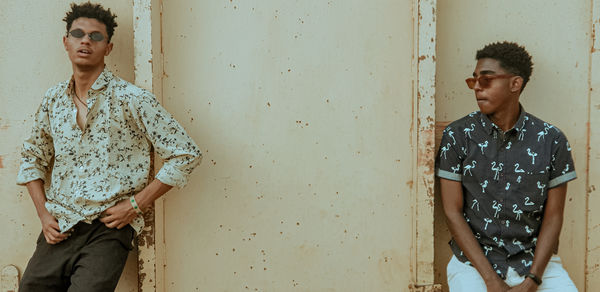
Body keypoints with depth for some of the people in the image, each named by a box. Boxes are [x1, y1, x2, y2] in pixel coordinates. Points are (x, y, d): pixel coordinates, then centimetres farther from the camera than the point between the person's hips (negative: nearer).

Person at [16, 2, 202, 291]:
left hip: (106, 231, -4)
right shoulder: (53, 99, 8)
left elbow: (186, 154, -8)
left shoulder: (130, 99, -7)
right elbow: (32, 158, 22)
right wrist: (43, 214, 8)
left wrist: (135, 205, -10)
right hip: (57, 230, 5)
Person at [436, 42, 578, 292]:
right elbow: (453, 213, -5)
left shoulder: (551, 140, -1)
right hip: (474, 261, -1)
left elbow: (553, 217, 1)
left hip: (536, 261, 1)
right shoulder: (457, 136, -4)